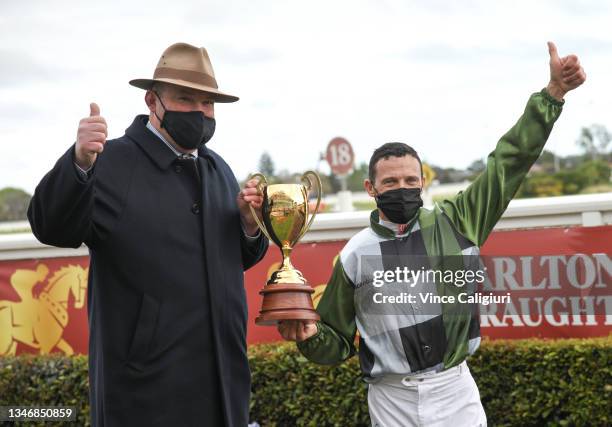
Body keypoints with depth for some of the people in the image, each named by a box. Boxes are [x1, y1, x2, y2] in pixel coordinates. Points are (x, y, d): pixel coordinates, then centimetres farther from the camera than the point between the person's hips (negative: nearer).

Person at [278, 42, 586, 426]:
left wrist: (553, 94, -4)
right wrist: (310, 335, -14)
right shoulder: (355, 255, 1)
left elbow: (510, 161, 2)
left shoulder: (455, 223, 3)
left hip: (456, 393, 1)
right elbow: (337, 343, 9)